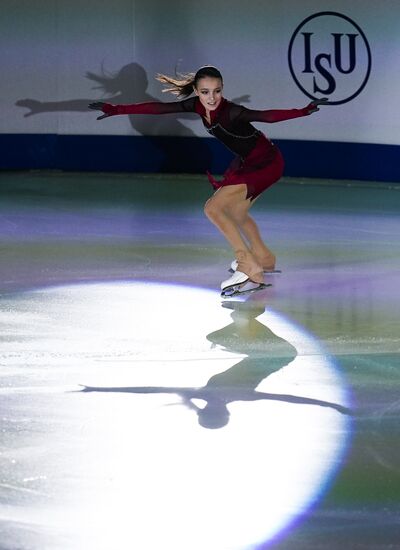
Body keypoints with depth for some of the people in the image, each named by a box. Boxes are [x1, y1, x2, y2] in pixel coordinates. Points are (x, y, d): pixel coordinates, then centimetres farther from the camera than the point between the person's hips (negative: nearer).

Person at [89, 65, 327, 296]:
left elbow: (266, 115, -42)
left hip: (266, 164, -9)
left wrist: (303, 111, -56)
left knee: (214, 208, -17)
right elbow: (159, 108, -6)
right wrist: (115, 110, -5)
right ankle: (263, 259, 51)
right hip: (246, 162, 9)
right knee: (235, 212, 27)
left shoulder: (231, 112, -30)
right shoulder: (197, 106, -10)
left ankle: (249, 271, -15)